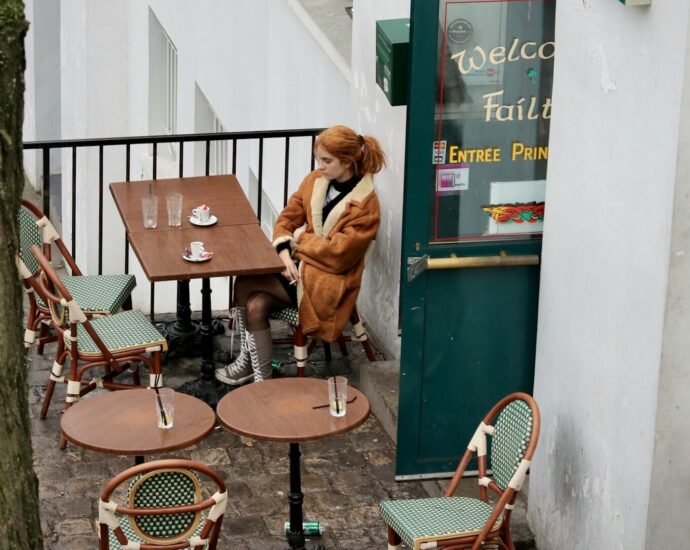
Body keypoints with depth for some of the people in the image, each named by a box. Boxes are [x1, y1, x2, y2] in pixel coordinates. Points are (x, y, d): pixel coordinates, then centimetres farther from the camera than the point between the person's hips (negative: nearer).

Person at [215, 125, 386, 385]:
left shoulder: (365, 205, -15)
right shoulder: (315, 180, 4)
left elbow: (338, 254, -19)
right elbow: (288, 217, 7)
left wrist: (301, 239, -9)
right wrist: (284, 252, -11)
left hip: (329, 281, -6)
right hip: (299, 262, 6)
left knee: (244, 284, -19)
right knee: (255, 305, -21)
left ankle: (248, 362, -2)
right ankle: (260, 378, -5)